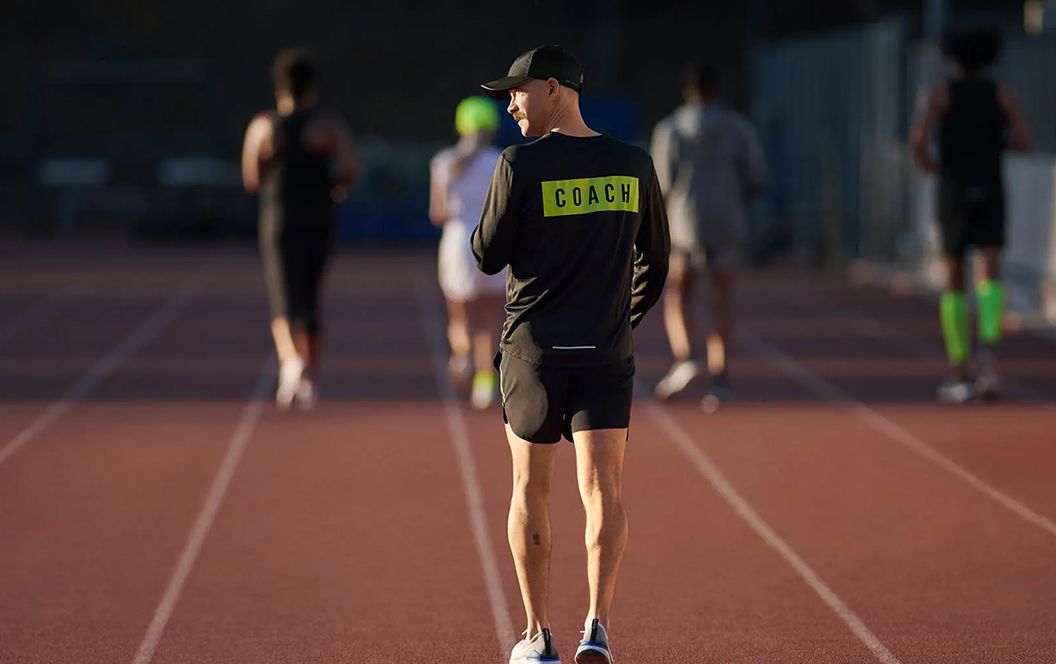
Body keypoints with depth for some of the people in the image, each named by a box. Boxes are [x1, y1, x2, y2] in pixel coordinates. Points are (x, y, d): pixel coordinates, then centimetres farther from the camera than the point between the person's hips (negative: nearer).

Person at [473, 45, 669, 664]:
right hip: (608, 355, 2)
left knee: (531, 491, 10)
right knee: (603, 490, -1)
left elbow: (489, 257, -3)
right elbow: (656, 261, 13)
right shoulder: (634, 165, 4)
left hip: (533, 350, -2)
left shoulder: (521, 165, -9)